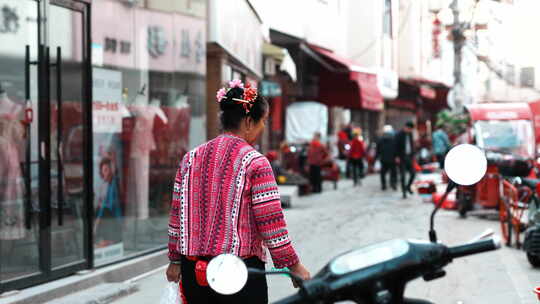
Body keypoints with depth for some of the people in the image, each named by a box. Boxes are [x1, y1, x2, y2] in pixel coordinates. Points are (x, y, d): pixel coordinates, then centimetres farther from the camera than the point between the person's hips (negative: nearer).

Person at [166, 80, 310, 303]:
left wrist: (175, 260, 18)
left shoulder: (191, 158, 6)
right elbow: (270, 221, -12)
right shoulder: (254, 162, -10)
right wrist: (294, 266, -4)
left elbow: (177, 215, 9)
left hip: (194, 268, 5)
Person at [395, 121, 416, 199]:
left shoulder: (410, 134, 9)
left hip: (409, 157, 6)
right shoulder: (399, 135, -9)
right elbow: (396, 146, -11)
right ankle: (404, 192, 6)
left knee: (413, 173, 1)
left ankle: (408, 186, 24)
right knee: (403, 175, -3)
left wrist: (413, 155, 11)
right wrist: (397, 157, -14)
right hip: (402, 158, -6)